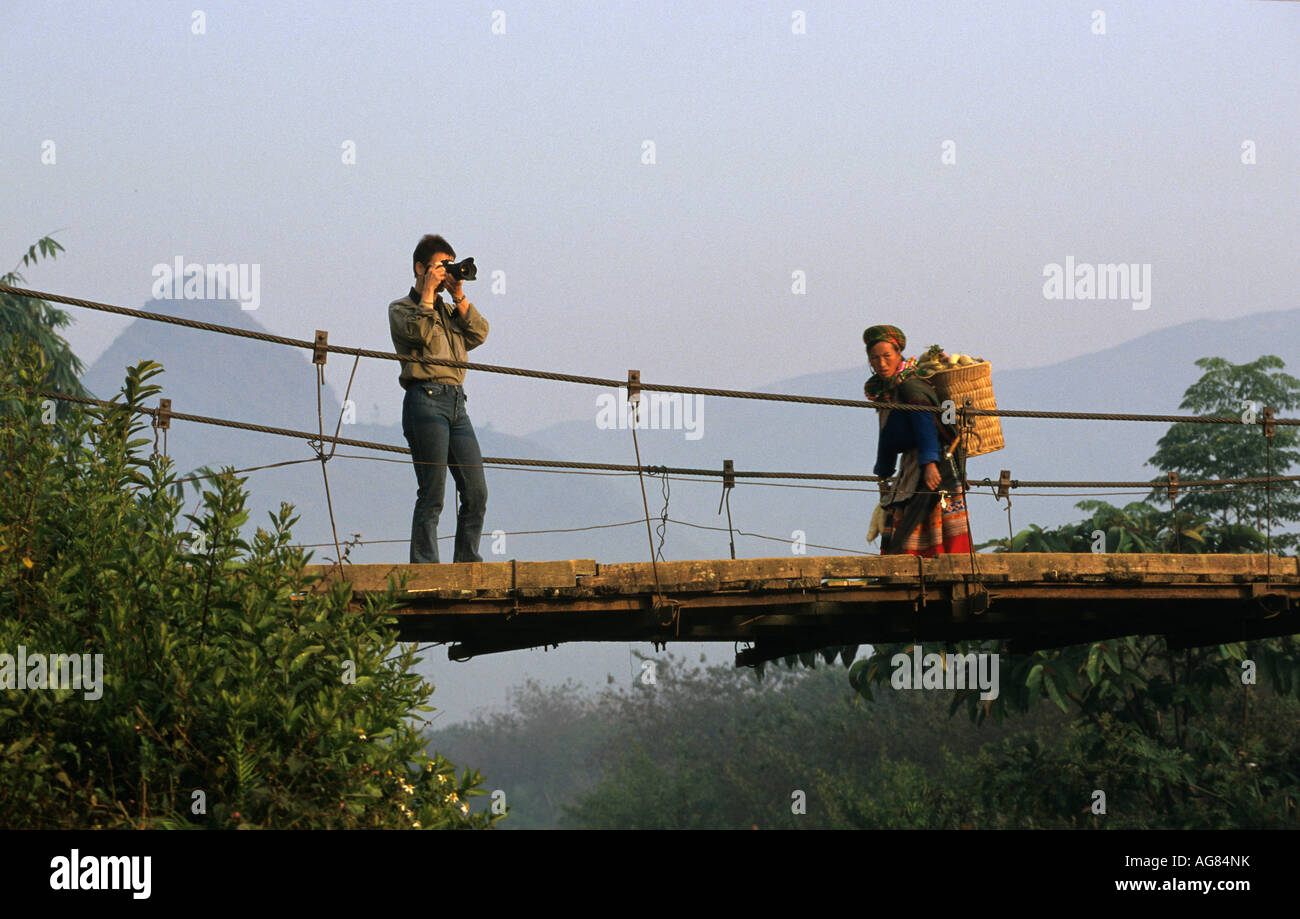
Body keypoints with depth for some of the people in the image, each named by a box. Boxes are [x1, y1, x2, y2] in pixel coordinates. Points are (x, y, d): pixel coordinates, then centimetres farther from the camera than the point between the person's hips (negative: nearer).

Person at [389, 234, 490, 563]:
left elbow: (479, 334, 10)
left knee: (476, 492, 1)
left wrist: (459, 297, 6)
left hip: (456, 402, 7)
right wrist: (427, 292, -5)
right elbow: (419, 332, -12)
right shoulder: (401, 309, 8)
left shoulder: (449, 311, 25)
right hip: (426, 401, -7)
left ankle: (467, 565, 8)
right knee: (432, 495, -11)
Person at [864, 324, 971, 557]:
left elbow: (926, 424, -29)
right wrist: (883, 474, 31)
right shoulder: (883, 389, 12)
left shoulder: (909, 386, -16)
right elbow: (888, 437, 24)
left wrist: (929, 463, -41)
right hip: (911, 464, 9)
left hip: (934, 465, -9)